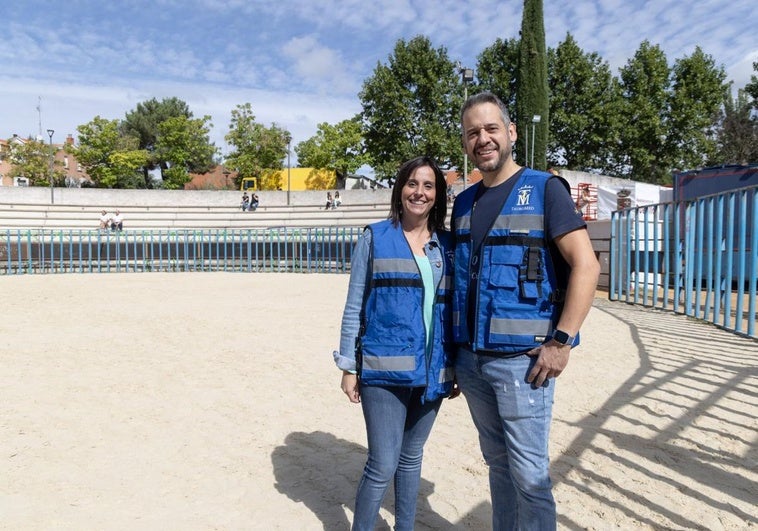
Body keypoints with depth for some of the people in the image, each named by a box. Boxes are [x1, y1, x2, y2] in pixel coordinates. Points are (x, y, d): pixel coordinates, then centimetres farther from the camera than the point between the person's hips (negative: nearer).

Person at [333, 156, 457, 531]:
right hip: (384, 370, -3)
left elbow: (455, 307, 11)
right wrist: (348, 366, -3)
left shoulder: (448, 245, 7)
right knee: (382, 465, -2)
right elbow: (354, 307, -1)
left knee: (411, 457, 17)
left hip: (433, 371, 4)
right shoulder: (374, 238, -1)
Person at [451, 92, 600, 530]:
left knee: (529, 474, 1)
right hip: (471, 359, 6)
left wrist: (561, 342, -17)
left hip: (522, 359, -5)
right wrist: (454, 354, 12)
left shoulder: (544, 189, -4)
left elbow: (586, 266, -11)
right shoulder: (464, 203, 12)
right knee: (498, 464, 17)